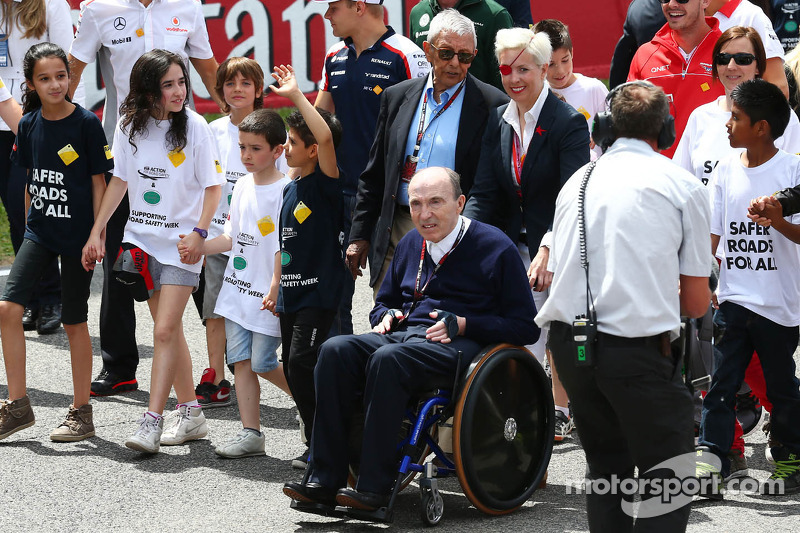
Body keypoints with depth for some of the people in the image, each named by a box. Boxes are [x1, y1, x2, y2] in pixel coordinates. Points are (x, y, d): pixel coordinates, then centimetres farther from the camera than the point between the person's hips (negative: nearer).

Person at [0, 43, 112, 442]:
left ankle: (81, 412, 16)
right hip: (40, 230, 4)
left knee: (74, 322, 4)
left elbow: (98, 182, -6)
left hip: (77, 233, -4)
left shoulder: (86, 123, -9)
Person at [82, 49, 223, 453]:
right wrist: (97, 231, 9)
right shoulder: (130, 126, 1)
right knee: (169, 329, 10)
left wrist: (199, 232, -17)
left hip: (181, 243, -4)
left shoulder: (194, 126, -9)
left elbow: (212, 185, -4)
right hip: (142, 238, 4)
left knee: (165, 331, -11)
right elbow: (120, 179, 11)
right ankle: (190, 413, 20)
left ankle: (152, 422, -13)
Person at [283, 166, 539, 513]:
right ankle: (324, 481, -25)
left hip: (460, 345, -6)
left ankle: (375, 488, -33)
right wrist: (387, 316, 7)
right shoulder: (411, 244, 19)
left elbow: (526, 328, -4)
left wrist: (461, 324, -13)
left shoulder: (495, 248, -2)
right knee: (336, 350, -22)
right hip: (404, 334, 7)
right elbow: (383, 302, 32)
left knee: (388, 359, -36)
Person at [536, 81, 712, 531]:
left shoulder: (577, 182, 16)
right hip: (639, 348, -5)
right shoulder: (684, 186, 4)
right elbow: (697, 303, 6)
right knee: (668, 480, 1)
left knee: (605, 466, 19)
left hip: (568, 341, 5)